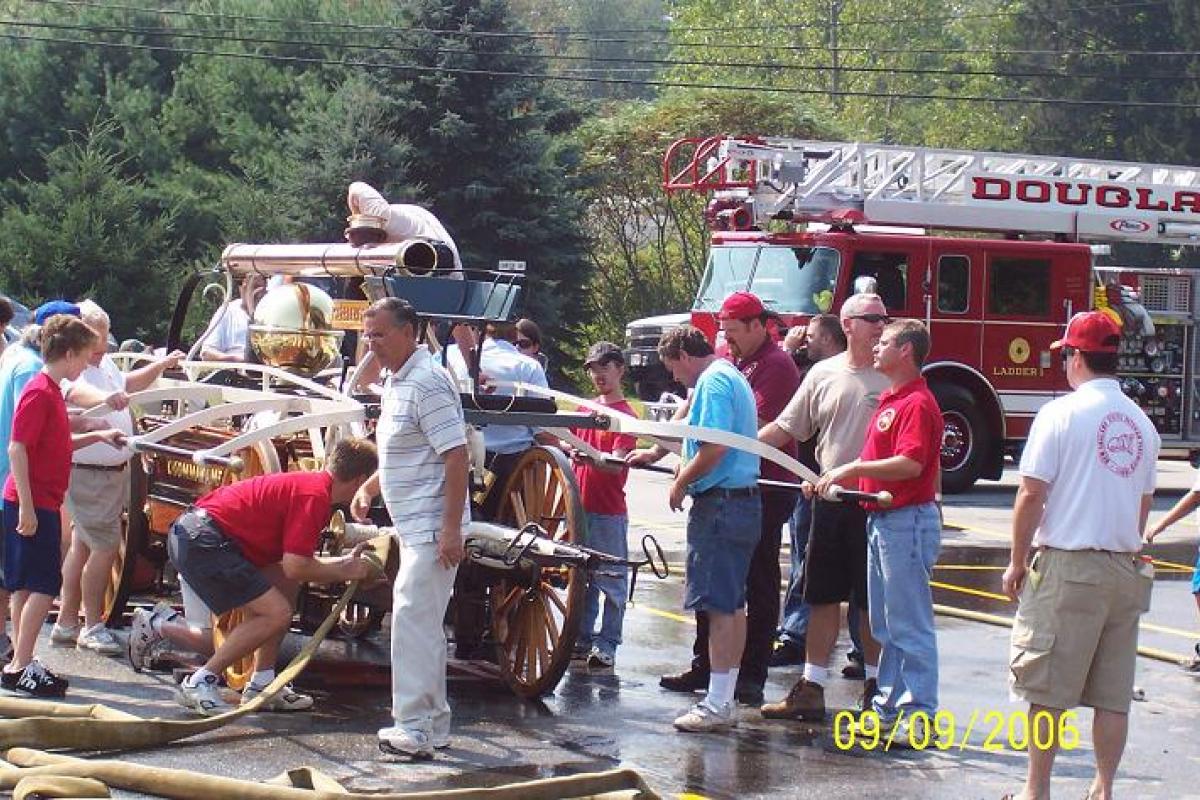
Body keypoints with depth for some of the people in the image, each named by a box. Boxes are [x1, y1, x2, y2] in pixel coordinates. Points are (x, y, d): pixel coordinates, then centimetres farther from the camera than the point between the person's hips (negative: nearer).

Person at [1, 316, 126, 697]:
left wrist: (98, 436, 18)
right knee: (43, 587, -9)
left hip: (41, 504, 10)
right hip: (32, 504, -10)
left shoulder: (51, 391, 15)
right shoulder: (39, 393, -15)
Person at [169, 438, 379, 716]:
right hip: (202, 539, -11)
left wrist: (346, 561, 27)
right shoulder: (315, 494, -14)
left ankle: (261, 684, 17)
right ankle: (200, 683, -5)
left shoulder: (309, 483, 17)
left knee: (285, 587, 18)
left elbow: (294, 559, 22)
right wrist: (344, 571, -2)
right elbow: (295, 568, -16)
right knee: (276, 613, -12)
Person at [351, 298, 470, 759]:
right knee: (425, 626, 15)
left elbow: (456, 456, -22)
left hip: (432, 526, -11)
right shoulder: (396, 382, 15)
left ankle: (413, 729, -9)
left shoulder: (427, 383, -17)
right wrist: (370, 487, 16)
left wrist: (451, 528, -25)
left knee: (412, 621, -11)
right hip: (414, 526, 11)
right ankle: (433, 726, 24)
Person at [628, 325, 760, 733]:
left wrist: (680, 482, -10)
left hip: (719, 504, -10)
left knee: (718, 605, -8)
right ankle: (725, 700, 17)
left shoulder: (714, 382, -13)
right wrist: (655, 452, 42)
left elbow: (714, 447, -23)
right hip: (744, 500, 10)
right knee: (732, 604, 12)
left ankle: (717, 704, -7)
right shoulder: (732, 377, 19)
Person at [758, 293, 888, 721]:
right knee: (822, 597, 7)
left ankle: (874, 686, 19)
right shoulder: (824, 373, 7)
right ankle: (811, 689, 12)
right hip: (830, 501, 4)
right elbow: (786, 427, 11)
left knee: (871, 600, 6)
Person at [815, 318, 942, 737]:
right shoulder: (890, 401, 17)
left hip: (908, 521, -11)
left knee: (909, 624, -7)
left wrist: (853, 469, -22)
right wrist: (836, 478, 13)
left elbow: (911, 464, -27)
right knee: (884, 623, 16)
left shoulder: (918, 404, -15)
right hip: (881, 521, 11)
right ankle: (889, 704, 24)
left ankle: (919, 714, -3)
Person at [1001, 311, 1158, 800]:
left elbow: (1031, 494, -11)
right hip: (1127, 571, 6)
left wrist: (1017, 560, -1)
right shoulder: (1142, 424, 8)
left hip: (1068, 567, -6)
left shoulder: (1061, 413, -10)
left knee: (1048, 690, 2)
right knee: (1114, 694, 10)